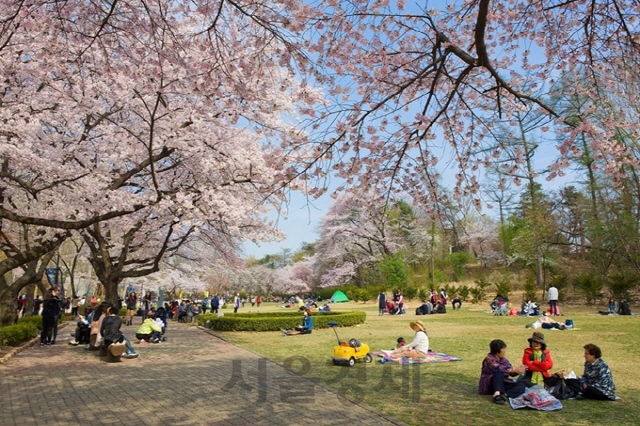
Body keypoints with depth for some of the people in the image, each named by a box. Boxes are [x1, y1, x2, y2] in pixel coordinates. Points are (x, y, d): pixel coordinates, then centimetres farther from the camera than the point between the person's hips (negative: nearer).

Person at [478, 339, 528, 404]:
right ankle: (497, 394, -55)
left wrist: (520, 369, -6)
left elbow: (512, 373, 13)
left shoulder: (503, 359, 11)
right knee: (499, 372, -34)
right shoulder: (489, 359, -12)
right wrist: (514, 369, -25)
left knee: (522, 384, -14)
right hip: (489, 385, -7)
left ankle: (505, 395, -38)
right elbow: (498, 368, -29)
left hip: (503, 384, 7)